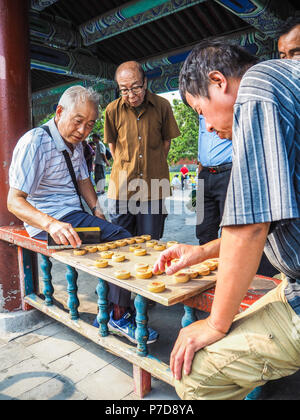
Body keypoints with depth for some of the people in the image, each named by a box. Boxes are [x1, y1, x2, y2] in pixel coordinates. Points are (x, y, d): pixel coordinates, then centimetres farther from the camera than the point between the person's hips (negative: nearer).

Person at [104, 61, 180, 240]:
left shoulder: (162, 106, -2)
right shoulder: (113, 110, -2)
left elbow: (166, 141, 10)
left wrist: (154, 168, 7)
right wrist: (126, 168, 8)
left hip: (153, 187, 0)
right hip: (122, 187, 1)